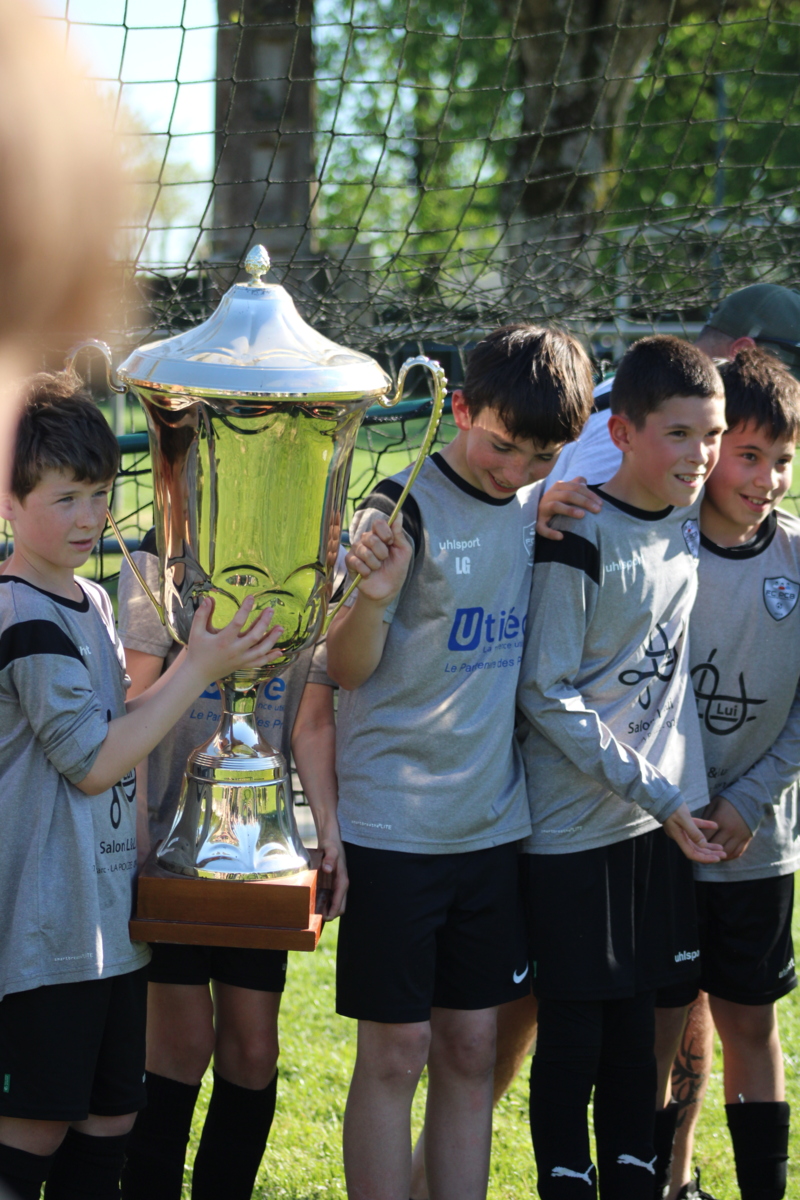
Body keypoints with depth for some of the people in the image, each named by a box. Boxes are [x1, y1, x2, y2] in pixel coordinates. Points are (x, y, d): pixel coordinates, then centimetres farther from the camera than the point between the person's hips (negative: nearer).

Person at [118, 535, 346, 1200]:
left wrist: (329, 826, -5)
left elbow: (313, 722, 8)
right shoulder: (163, 559, -3)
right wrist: (135, 839, -15)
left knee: (254, 1048, 3)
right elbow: (134, 701, -8)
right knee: (184, 1040, -7)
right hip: (172, 837, -4)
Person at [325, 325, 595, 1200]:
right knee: (395, 1047, -1)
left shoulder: (540, 508, 7)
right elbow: (347, 669, -10)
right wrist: (374, 598, -29)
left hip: (494, 820, 5)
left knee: (470, 1044, 9)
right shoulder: (407, 510, -11)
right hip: (393, 821, -5)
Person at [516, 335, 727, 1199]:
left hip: (661, 821, 6)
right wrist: (654, 794, -15)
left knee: (636, 1028, 12)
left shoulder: (689, 526, 5)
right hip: (575, 827, -6)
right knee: (573, 1034, 1)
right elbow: (547, 694, -15)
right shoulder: (579, 541, -16)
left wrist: (676, 800, 9)